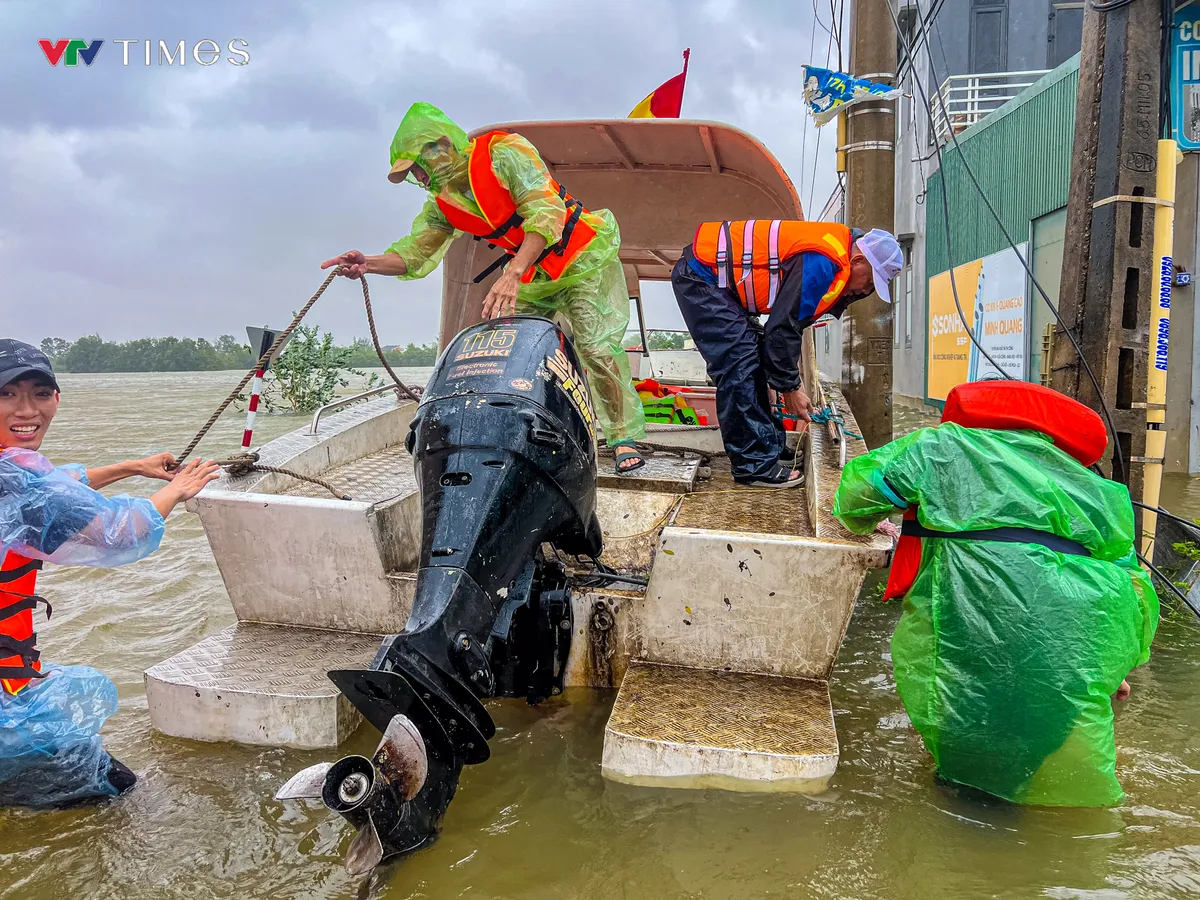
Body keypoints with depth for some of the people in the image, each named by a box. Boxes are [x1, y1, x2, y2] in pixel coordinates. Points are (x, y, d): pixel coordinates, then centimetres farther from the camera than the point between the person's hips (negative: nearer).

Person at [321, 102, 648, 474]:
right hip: (532, 274, 7)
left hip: (583, 258, -7)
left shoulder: (505, 153, -21)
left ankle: (625, 437, -3)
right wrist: (370, 264, -25)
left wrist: (512, 274, -43)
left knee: (598, 348, -15)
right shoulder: (442, 202, 1)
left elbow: (546, 213, -31)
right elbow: (414, 251, -3)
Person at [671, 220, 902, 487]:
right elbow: (782, 328, -22)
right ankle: (755, 465, -10)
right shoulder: (821, 262, -23)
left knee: (753, 362, 11)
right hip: (700, 277, -11)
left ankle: (769, 449, 17)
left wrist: (789, 382, 9)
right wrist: (790, 388, -12)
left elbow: (789, 321, 13)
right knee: (738, 364, -14)